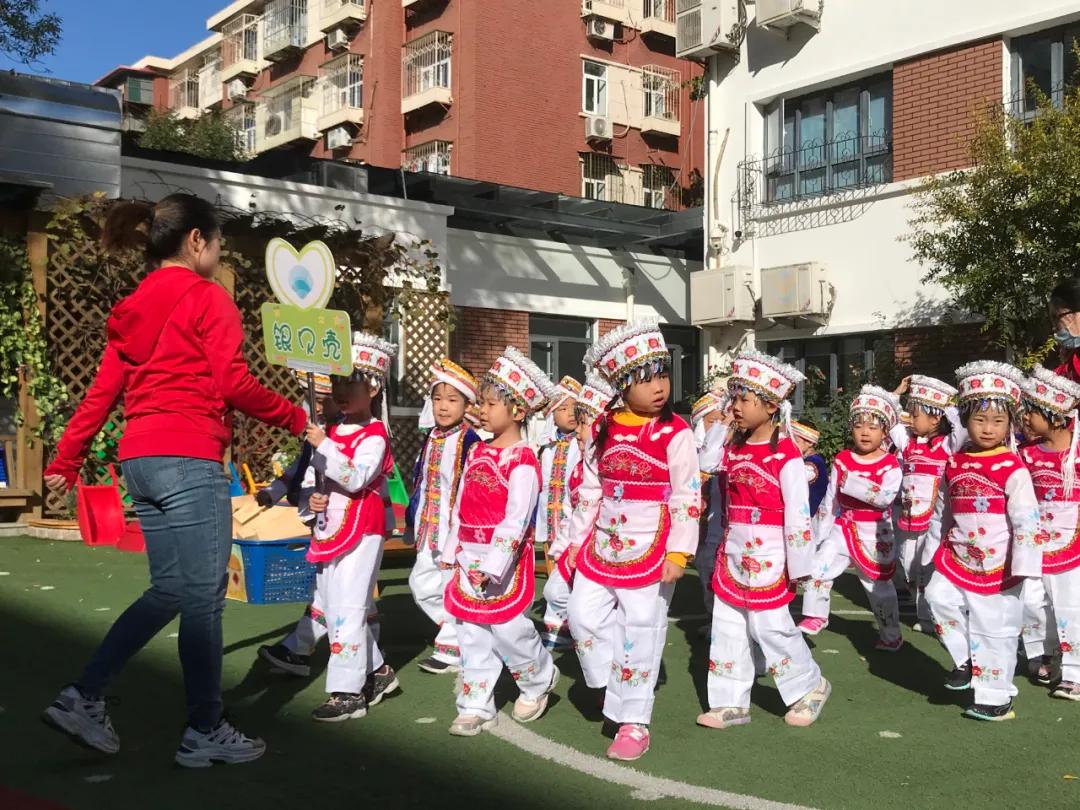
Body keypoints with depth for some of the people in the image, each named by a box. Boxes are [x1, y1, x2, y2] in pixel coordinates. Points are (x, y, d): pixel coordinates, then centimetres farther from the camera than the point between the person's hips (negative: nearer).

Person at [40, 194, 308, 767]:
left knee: (170, 592, 16)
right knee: (203, 597, 0)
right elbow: (234, 386, -12)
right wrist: (296, 419, 0)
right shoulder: (207, 297, -5)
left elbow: (101, 392, 15)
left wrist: (65, 461, 17)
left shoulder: (134, 309, 17)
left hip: (140, 461, 8)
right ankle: (205, 732, 8)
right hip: (188, 461, -8)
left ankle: (83, 698, 15)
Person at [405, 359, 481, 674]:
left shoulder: (469, 442, -14)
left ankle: (451, 650, 14)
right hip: (430, 530, 8)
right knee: (421, 585, 14)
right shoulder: (431, 440, 10)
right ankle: (455, 632, 30)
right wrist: (412, 523, 20)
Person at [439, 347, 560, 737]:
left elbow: (516, 519, -20)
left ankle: (539, 680, 28)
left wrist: (493, 565, -23)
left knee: (508, 628, 1)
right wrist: (451, 550, 16)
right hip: (470, 558, 7)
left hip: (504, 560, -7)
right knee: (472, 635, 9)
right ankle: (476, 706, 18)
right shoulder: (477, 452, 10)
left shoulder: (522, 461, -14)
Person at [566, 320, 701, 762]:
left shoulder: (674, 434, -11)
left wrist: (678, 552, -15)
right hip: (604, 544, 5)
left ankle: (634, 723, 15)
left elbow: (687, 497, -11)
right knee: (583, 615, 7)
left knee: (640, 635, 2)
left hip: (649, 548, -5)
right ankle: (613, 682, 31)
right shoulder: (603, 430, 4)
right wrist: (577, 540, 14)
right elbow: (590, 491, 12)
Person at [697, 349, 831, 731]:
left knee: (770, 626, 0)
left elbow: (798, 514, -15)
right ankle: (731, 702, 19)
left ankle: (810, 686, 23)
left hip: (768, 557, -7)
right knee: (727, 627, 9)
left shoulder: (785, 455, -15)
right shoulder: (735, 448, 6)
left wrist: (798, 567, -14)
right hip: (734, 553, 7)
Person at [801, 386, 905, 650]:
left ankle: (890, 635, 26)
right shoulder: (842, 460, 1)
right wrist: (820, 533, 8)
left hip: (875, 536, -3)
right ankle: (816, 616, 11)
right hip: (843, 529, 3)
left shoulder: (890, 465, -10)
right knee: (819, 567, -9)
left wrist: (852, 482, -31)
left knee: (880, 587, 8)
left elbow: (885, 496, -27)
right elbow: (830, 498, 6)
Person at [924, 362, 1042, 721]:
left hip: (997, 568, -5)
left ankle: (996, 697, 20)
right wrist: (935, 549, 17)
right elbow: (943, 512, 15)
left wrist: (1022, 565, -19)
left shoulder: (1012, 469, -13)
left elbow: (1026, 520, -16)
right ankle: (965, 660, 13)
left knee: (994, 632, 3)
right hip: (957, 560, 5)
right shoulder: (954, 464, 4)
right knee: (939, 596, -11)